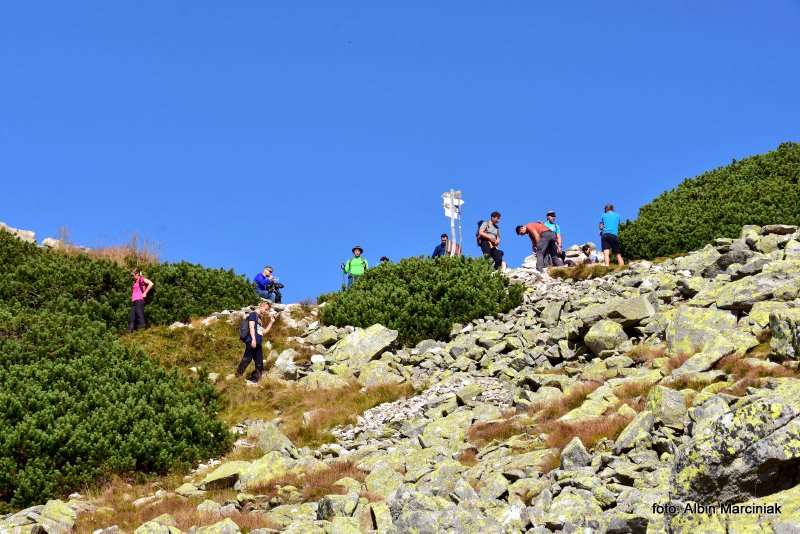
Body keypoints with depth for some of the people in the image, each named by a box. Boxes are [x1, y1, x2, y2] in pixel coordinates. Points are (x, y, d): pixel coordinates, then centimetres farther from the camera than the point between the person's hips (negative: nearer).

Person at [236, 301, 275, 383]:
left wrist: (271, 322, 27)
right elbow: (251, 326, -10)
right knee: (247, 360, -19)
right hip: (251, 342, -9)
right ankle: (237, 377, -22)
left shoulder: (259, 319, 27)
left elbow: (264, 332, 33)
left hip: (258, 344, 9)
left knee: (259, 365, 5)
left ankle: (253, 380, 7)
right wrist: (253, 339, -22)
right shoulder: (253, 314, 3)